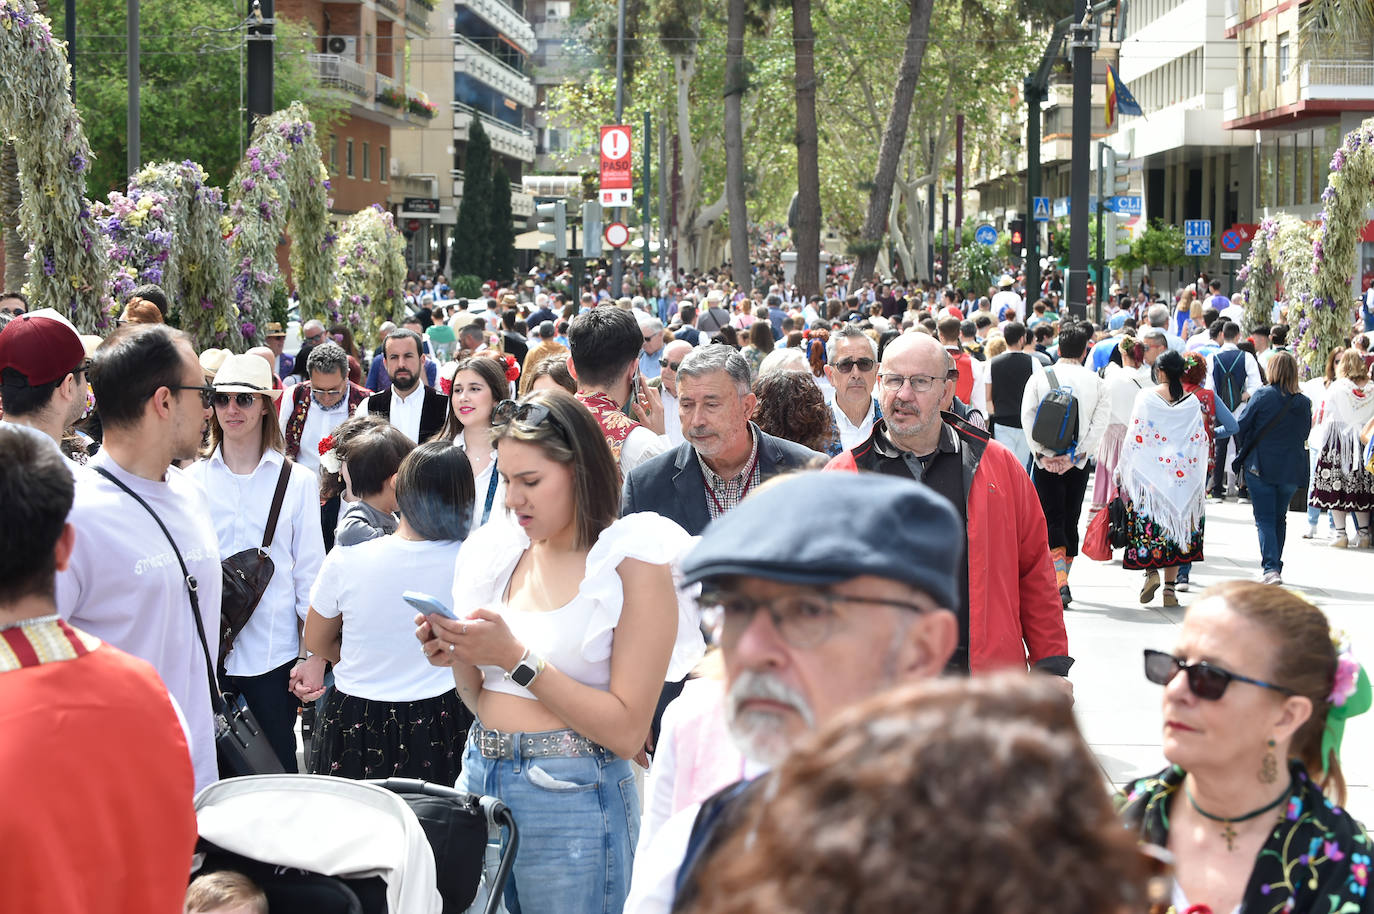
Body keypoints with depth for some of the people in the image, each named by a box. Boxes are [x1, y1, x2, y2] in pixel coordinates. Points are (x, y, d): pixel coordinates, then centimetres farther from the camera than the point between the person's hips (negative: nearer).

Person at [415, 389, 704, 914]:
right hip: (480, 777, 6)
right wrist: (458, 658, -6)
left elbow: (627, 732, -16)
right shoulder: (500, 552, 7)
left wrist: (517, 658, -20)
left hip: (571, 798, -6)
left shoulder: (634, 561, -10)